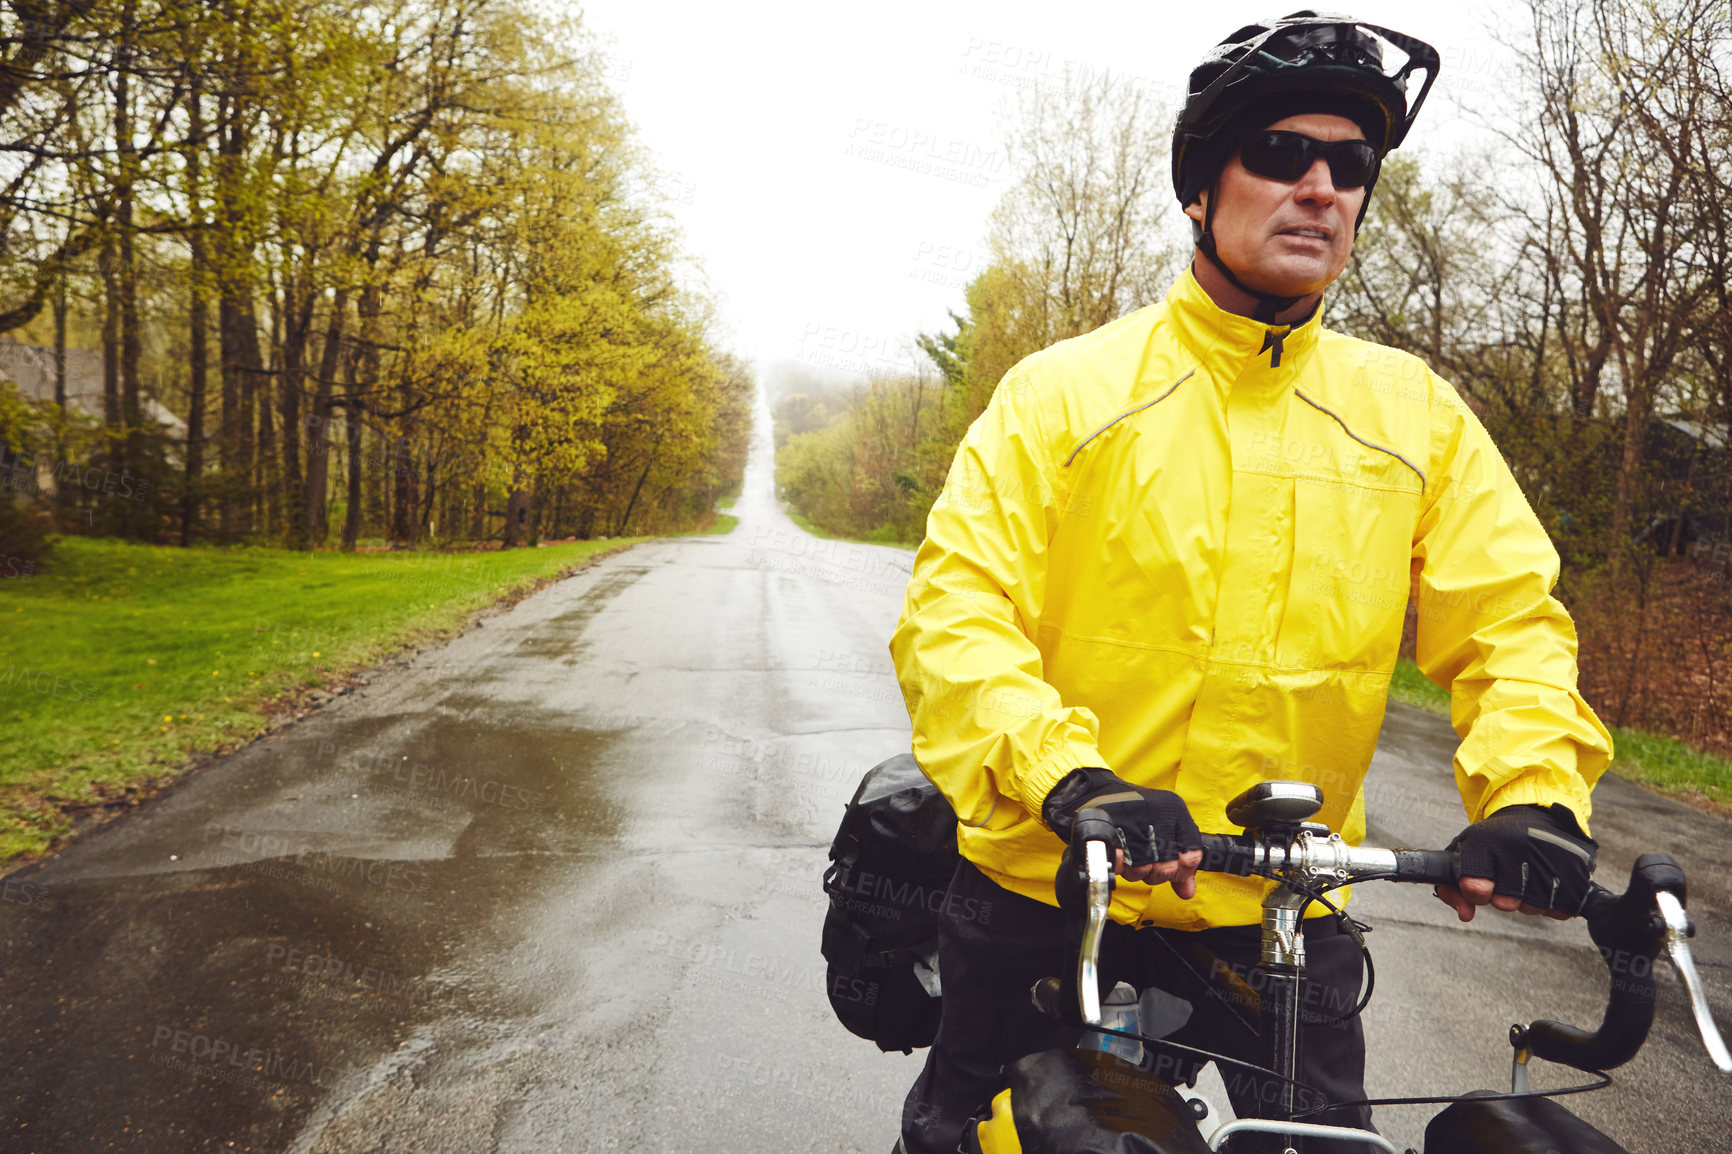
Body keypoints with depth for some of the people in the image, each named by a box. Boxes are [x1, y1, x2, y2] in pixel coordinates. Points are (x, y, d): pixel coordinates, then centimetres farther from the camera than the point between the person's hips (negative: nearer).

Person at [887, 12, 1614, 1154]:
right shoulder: (1066, 388, -7)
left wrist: (1533, 789, -18)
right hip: (1045, 893, -1)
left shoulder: (1416, 413, 3)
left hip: (1283, 920, 2)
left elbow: (1510, 617, 1)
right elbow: (955, 603, -14)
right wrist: (1065, 774, -30)